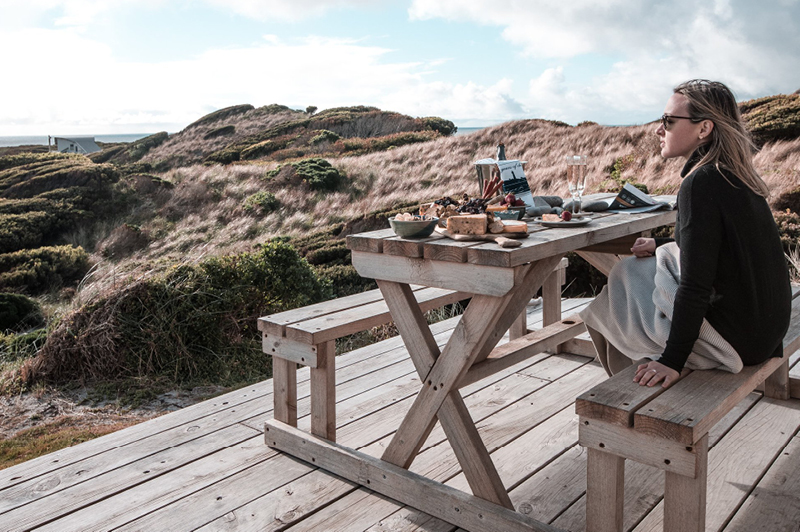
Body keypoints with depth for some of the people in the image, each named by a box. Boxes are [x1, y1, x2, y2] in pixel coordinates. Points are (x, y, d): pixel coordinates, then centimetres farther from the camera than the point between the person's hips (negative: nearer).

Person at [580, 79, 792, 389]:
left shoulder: (700, 183, -23)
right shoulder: (735, 174, 5)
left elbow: (695, 287, -25)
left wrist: (672, 361, -20)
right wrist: (659, 245, 14)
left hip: (736, 338, -9)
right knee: (629, 271, 21)